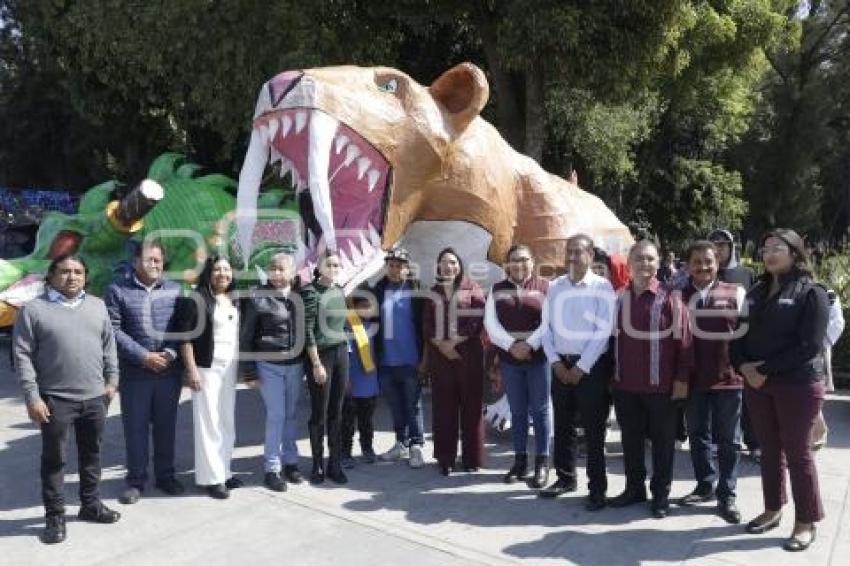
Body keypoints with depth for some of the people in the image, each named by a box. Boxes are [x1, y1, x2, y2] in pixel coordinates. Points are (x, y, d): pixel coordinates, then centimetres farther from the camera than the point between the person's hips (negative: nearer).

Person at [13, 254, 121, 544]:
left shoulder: (97, 306, 9)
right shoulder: (33, 309, -5)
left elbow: (108, 346, 13)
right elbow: (22, 356, -7)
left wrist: (111, 380, 8)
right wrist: (32, 396, -12)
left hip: (95, 397, 4)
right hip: (56, 399, -4)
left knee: (91, 454, 15)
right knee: (54, 458, 6)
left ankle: (91, 505, 30)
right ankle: (54, 516, 18)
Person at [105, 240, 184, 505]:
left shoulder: (174, 290, 6)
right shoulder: (117, 291, -1)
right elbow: (114, 331, -7)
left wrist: (171, 353, -12)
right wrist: (144, 356, -13)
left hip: (170, 371, 2)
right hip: (134, 372, -2)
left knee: (166, 425, 11)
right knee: (135, 427, 6)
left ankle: (165, 476, 25)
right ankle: (136, 481, 19)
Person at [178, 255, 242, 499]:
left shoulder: (234, 300, 11)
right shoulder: (197, 299, -8)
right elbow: (186, 337, -11)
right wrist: (191, 370, -16)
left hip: (230, 368, 6)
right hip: (207, 368, -6)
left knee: (227, 421, 9)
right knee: (208, 422, -1)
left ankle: (224, 471, 19)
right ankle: (210, 477, 6)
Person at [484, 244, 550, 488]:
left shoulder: (545, 287, 1)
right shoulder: (497, 290, 9)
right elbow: (491, 324, 1)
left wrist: (529, 344, -17)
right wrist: (511, 346, -12)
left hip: (539, 358, -2)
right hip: (509, 359, 3)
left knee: (540, 410, 2)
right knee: (517, 411, 10)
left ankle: (542, 463, 10)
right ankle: (520, 460, 19)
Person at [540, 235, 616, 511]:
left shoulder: (602, 287, -7)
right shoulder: (555, 287, 7)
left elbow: (603, 331, -13)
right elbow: (547, 327, 7)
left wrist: (582, 367, -13)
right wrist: (555, 361, -4)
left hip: (592, 366, -5)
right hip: (561, 364, 5)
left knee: (593, 430, 1)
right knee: (562, 425, 14)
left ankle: (597, 488, 11)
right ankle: (566, 478, 28)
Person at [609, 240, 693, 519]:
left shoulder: (670, 298, -6)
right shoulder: (619, 298, 7)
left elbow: (683, 340, -7)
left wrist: (682, 379, -10)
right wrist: (612, 374, 11)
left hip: (660, 386, -4)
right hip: (625, 385, 4)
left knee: (662, 441, 8)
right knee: (631, 440, 13)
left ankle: (661, 494, 21)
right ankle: (634, 488, 28)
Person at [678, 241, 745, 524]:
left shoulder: (735, 293, 0)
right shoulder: (680, 296, 6)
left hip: (728, 377, -2)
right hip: (694, 378, 3)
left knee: (727, 440, 7)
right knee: (697, 435, 13)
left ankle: (726, 495, 18)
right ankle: (705, 485, 29)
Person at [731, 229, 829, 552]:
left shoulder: (811, 293, -8)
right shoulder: (757, 292, 11)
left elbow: (809, 346, -16)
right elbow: (741, 332, 10)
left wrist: (766, 370, -17)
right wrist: (743, 365, -8)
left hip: (798, 384, -5)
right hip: (756, 383, 5)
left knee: (797, 453, 3)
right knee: (770, 450, 14)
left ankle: (806, 523, 16)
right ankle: (773, 510, 27)